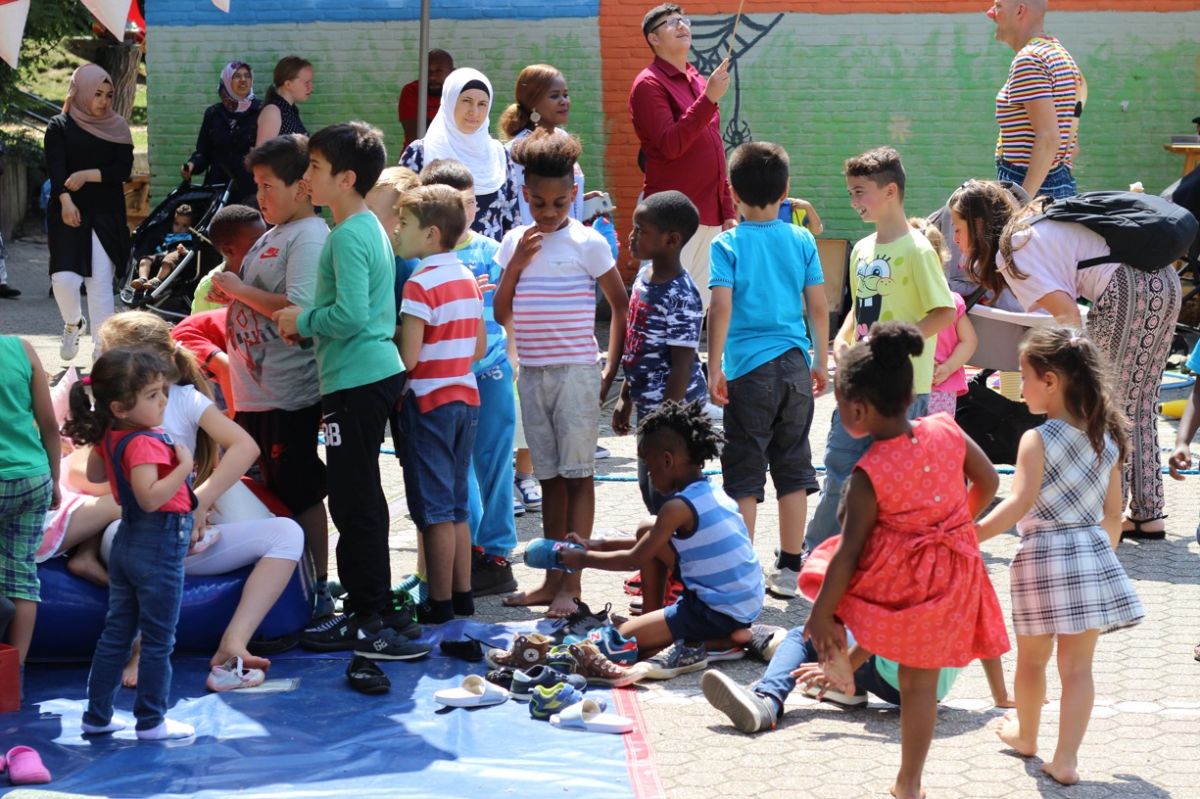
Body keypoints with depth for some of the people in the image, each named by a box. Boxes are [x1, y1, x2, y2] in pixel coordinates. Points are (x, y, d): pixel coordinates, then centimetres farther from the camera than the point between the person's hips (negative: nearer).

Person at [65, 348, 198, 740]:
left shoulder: (109, 436, 3)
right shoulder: (144, 443, -24)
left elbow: (94, 474, 21)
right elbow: (150, 497, -34)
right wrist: (183, 467, -28)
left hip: (128, 542, 9)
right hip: (159, 545, -9)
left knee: (116, 632, 16)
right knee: (158, 640, 3)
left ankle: (97, 715, 21)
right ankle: (151, 721, 9)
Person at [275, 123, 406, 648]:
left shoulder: (348, 236, -17)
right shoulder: (373, 228, 14)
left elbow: (350, 314, -25)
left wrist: (304, 320, -10)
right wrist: (309, 324, 15)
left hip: (356, 382, -11)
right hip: (377, 372, 11)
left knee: (353, 501, -5)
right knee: (361, 496, 17)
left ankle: (367, 615, -1)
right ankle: (376, 604, 24)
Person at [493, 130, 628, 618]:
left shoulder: (588, 243, -5)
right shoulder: (515, 243, 8)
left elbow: (621, 306, 0)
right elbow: (501, 314, 8)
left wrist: (612, 371, -4)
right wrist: (515, 264, -5)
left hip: (576, 371, -5)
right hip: (532, 374, 5)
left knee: (578, 476, -4)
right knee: (549, 477, 10)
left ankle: (571, 585, -4)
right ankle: (552, 581, 14)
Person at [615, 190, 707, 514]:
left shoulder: (680, 296, -21)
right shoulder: (645, 276, 8)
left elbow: (682, 364, -21)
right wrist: (626, 398, 20)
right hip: (649, 407, 10)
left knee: (665, 494, -5)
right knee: (649, 488, 19)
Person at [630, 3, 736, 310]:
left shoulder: (699, 82, 17)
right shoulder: (649, 84, -6)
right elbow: (670, 145, -19)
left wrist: (728, 211, 16)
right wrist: (709, 100, -23)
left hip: (709, 215, 8)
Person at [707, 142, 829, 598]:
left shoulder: (728, 245, -5)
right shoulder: (801, 241, 4)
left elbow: (721, 309, -13)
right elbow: (818, 307, 5)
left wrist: (715, 369, -8)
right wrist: (820, 362, 16)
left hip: (749, 367, -3)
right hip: (795, 366, 3)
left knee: (744, 474, 2)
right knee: (793, 468, 11)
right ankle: (790, 569, 14)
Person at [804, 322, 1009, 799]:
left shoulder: (870, 473, -20)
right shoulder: (947, 431, -9)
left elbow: (850, 551, -17)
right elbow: (987, 482, 6)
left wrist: (822, 613, -8)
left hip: (890, 580, -5)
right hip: (948, 586, 5)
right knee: (920, 685, 15)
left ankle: (838, 657, 22)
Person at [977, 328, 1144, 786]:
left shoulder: (1038, 440, -13)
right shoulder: (1107, 439, 6)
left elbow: (1018, 505, -23)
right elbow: (1114, 514, 11)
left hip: (1043, 557, -4)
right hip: (1093, 554, 4)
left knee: (1033, 658, 17)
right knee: (1078, 666, 6)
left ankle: (1025, 734, 37)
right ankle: (1066, 759, 4)